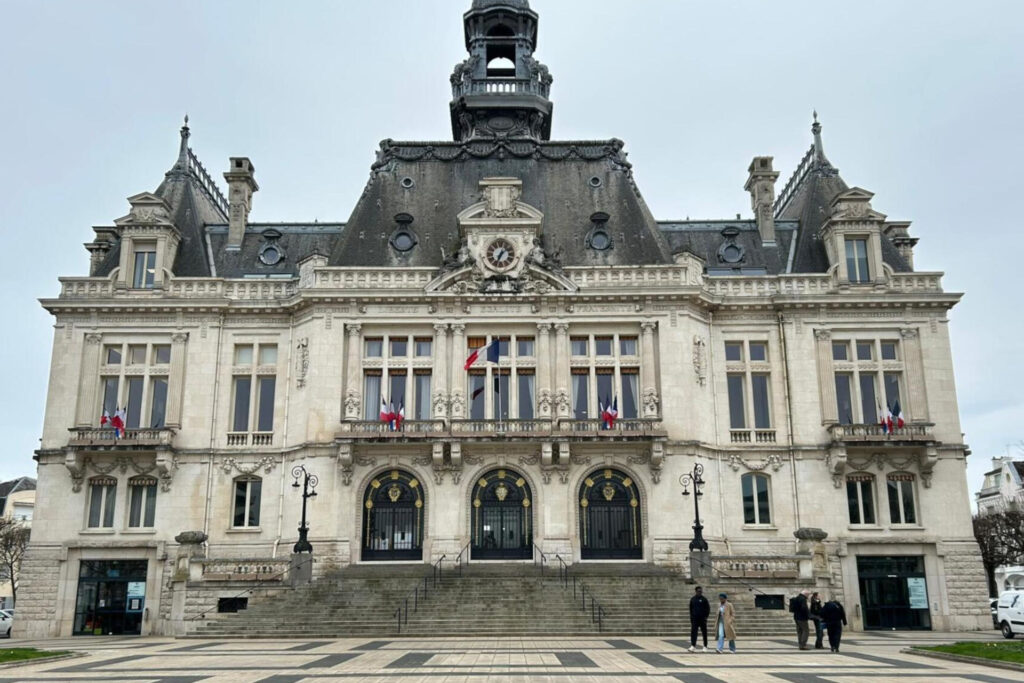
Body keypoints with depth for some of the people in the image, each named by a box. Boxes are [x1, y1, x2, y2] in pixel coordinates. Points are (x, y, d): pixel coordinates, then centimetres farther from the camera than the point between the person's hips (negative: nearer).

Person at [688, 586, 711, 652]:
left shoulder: (704, 599, -2)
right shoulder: (692, 599, 6)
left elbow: (708, 609, 0)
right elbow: (691, 609, 13)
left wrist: (705, 616, -8)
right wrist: (691, 617, 7)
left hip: (702, 619, -2)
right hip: (694, 619, 2)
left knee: (704, 633, 6)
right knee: (693, 632, -8)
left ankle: (705, 647, 16)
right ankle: (693, 646, -10)